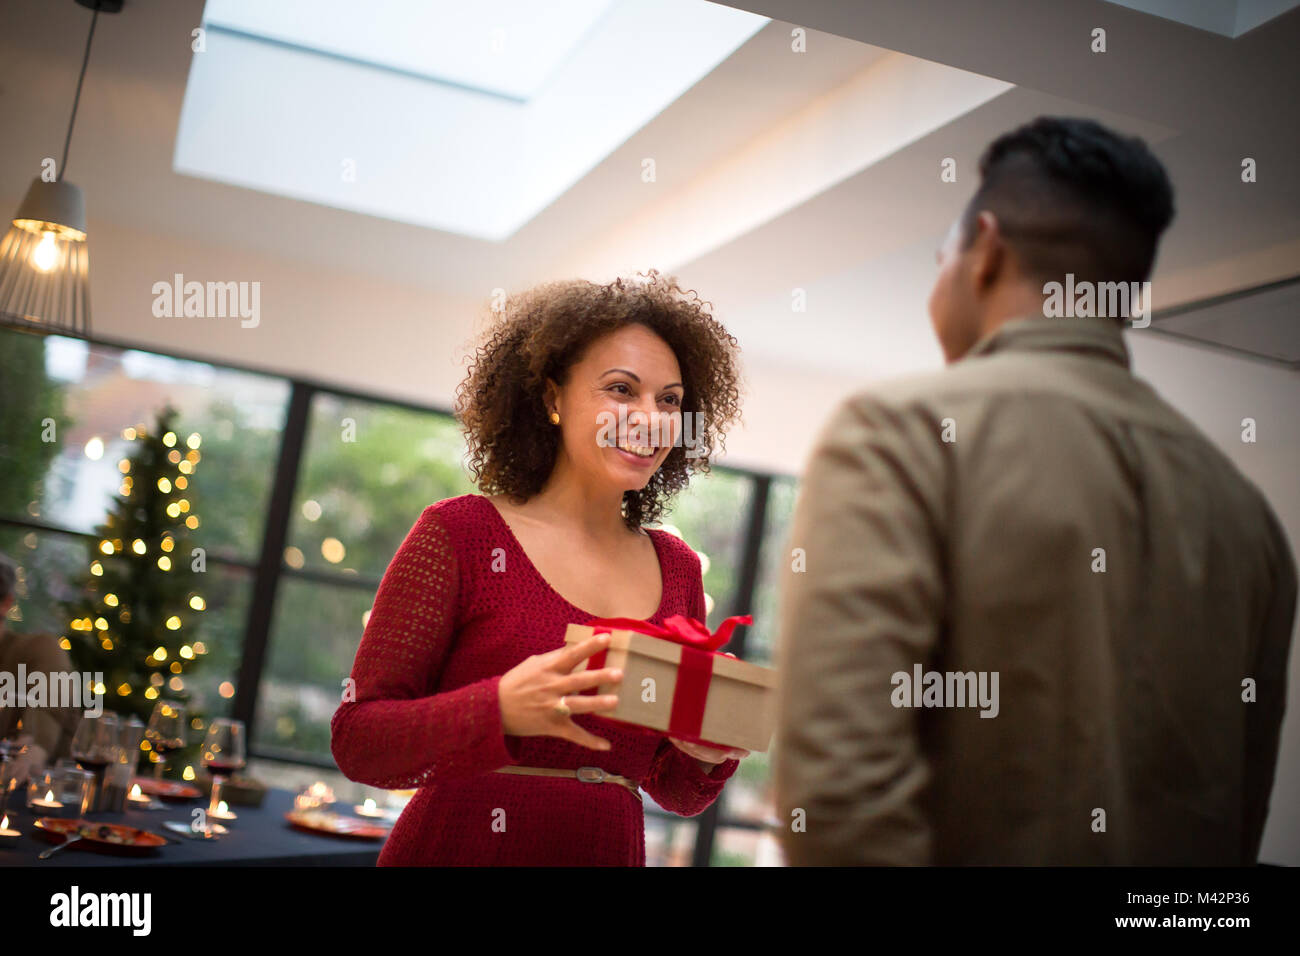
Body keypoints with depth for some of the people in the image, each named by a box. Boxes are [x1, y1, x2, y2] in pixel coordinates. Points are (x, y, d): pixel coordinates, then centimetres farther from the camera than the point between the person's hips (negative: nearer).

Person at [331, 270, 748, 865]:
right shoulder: (460, 532, -8)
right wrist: (501, 710, -25)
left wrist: (707, 755, -12)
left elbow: (673, 790, 10)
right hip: (459, 848, -4)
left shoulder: (679, 569, 4)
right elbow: (357, 739, -10)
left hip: (613, 851, 4)